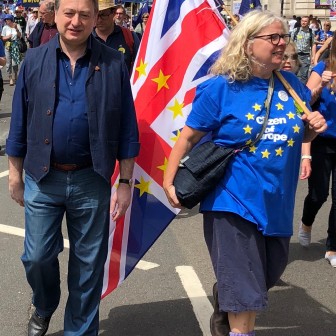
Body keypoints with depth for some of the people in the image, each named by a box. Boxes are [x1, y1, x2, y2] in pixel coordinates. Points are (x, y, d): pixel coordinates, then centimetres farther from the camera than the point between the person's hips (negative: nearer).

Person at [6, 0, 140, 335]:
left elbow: (127, 129, -1)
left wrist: (125, 182, -2)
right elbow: (19, 122, 5)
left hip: (92, 180, -1)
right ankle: (44, 308, 40)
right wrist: (15, 173, 6)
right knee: (37, 257, 9)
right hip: (42, 178, 1)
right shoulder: (34, 61, 0)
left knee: (89, 263, 9)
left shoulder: (113, 64, -3)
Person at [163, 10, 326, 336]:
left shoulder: (292, 84, 3)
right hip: (234, 201, -6)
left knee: (262, 280, 23)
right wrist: (168, 181, -11)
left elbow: (301, 135, 16)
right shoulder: (221, 87, -12)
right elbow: (189, 137, -7)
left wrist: (314, 127, -6)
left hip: (276, 204, 6)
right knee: (244, 292, -2)